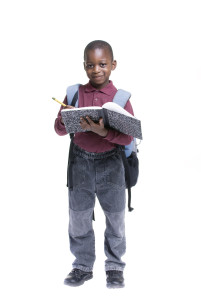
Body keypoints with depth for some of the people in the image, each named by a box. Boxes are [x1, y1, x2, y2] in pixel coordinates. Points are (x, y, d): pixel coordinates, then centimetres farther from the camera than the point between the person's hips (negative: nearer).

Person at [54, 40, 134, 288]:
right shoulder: (75, 93, -1)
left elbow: (128, 137, -14)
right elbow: (59, 130, 1)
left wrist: (104, 132, -31)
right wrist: (65, 121, -22)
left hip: (110, 162, -1)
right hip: (81, 160, 2)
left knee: (116, 217, 8)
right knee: (78, 217, 8)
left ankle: (115, 267, 24)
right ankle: (82, 266, 24)